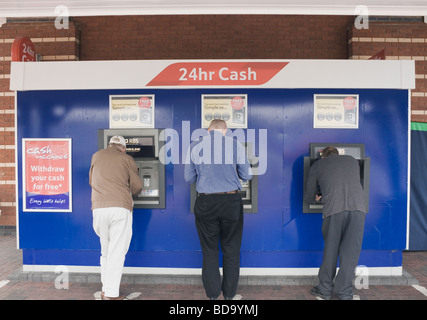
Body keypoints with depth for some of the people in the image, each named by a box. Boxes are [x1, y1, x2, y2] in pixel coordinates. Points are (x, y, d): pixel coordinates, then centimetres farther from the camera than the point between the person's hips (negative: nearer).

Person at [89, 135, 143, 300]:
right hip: (120, 208, -3)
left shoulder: (96, 156, 18)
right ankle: (111, 294, 2)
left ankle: (105, 289, 24)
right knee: (117, 252, 1)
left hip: (99, 208, 4)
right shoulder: (126, 159, 8)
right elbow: (137, 186, 9)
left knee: (106, 251, 17)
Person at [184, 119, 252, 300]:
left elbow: (189, 178, 6)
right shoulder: (236, 145, -2)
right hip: (231, 202, 0)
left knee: (209, 251, 14)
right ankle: (229, 294, 26)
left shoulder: (195, 147, 0)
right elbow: (247, 175, 4)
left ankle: (212, 295, 22)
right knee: (231, 250, 15)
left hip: (205, 203, 1)